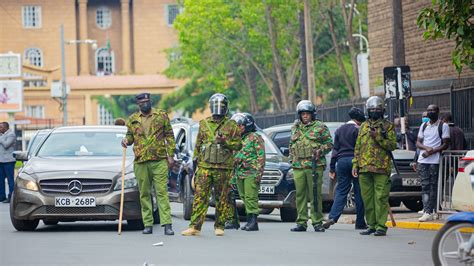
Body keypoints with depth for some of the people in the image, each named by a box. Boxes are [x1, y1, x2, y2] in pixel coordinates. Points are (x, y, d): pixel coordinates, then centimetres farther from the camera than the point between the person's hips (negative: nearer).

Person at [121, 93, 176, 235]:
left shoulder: (161, 115, 5)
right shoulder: (132, 120, 11)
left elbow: (169, 136, 6)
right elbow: (130, 136, 22)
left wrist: (170, 155, 0)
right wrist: (127, 140, -3)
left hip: (159, 161, -3)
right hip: (140, 162, 3)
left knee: (162, 192, -8)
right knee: (144, 194, 5)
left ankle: (167, 224, -11)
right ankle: (148, 224, 11)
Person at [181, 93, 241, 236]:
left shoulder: (231, 125, 5)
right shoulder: (204, 124, 12)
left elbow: (238, 144, 1)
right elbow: (198, 145, 17)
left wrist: (225, 141, -16)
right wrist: (195, 162, 14)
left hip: (223, 168, -1)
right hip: (204, 166, 2)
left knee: (222, 198, 3)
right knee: (200, 196, -5)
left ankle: (219, 226, 12)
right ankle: (195, 226, -7)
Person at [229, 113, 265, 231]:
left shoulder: (255, 137, -4)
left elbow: (261, 156, -9)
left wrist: (259, 172, -16)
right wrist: (233, 174, 21)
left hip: (251, 174, -8)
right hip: (239, 173, 8)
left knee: (251, 198, -12)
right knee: (244, 198, 7)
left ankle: (253, 221, -14)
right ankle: (250, 220, 10)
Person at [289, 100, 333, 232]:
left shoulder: (320, 127, 3)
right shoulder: (295, 127, 18)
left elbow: (329, 143, 3)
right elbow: (291, 145, 28)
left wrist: (320, 151, -13)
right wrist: (292, 158, 16)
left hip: (315, 166, -4)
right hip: (298, 167, 4)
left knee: (315, 195, -5)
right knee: (300, 195, 4)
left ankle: (317, 222, 0)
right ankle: (301, 223, 9)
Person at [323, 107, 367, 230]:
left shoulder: (339, 130, 13)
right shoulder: (357, 130, -5)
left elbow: (335, 149, 13)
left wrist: (332, 168, 15)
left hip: (341, 161, 5)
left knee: (341, 191, 5)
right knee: (359, 192, 3)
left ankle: (332, 217, -13)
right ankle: (360, 222, 5)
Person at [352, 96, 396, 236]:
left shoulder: (388, 126, 5)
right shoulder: (363, 126, 19)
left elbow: (393, 145, -5)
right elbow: (357, 147, 19)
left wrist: (378, 137, -14)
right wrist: (355, 164, 11)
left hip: (381, 168, -5)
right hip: (364, 168, 5)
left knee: (381, 198, -8)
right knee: (367, 198, 6)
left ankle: (381, 226, -6)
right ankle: (372, 225, 13)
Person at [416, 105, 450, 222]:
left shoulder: (443, 126, 2)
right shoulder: (423, 126, 18)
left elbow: (445, 144, -3)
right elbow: (418, 143, 14)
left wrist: (432, 151, -14)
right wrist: (426, 148, -7)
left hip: (435, 161, -5)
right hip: (422, 161, 5)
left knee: (433, 187, -5)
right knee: (425, 186, -1)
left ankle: (429, 212, -6)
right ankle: (427, 212, -4)